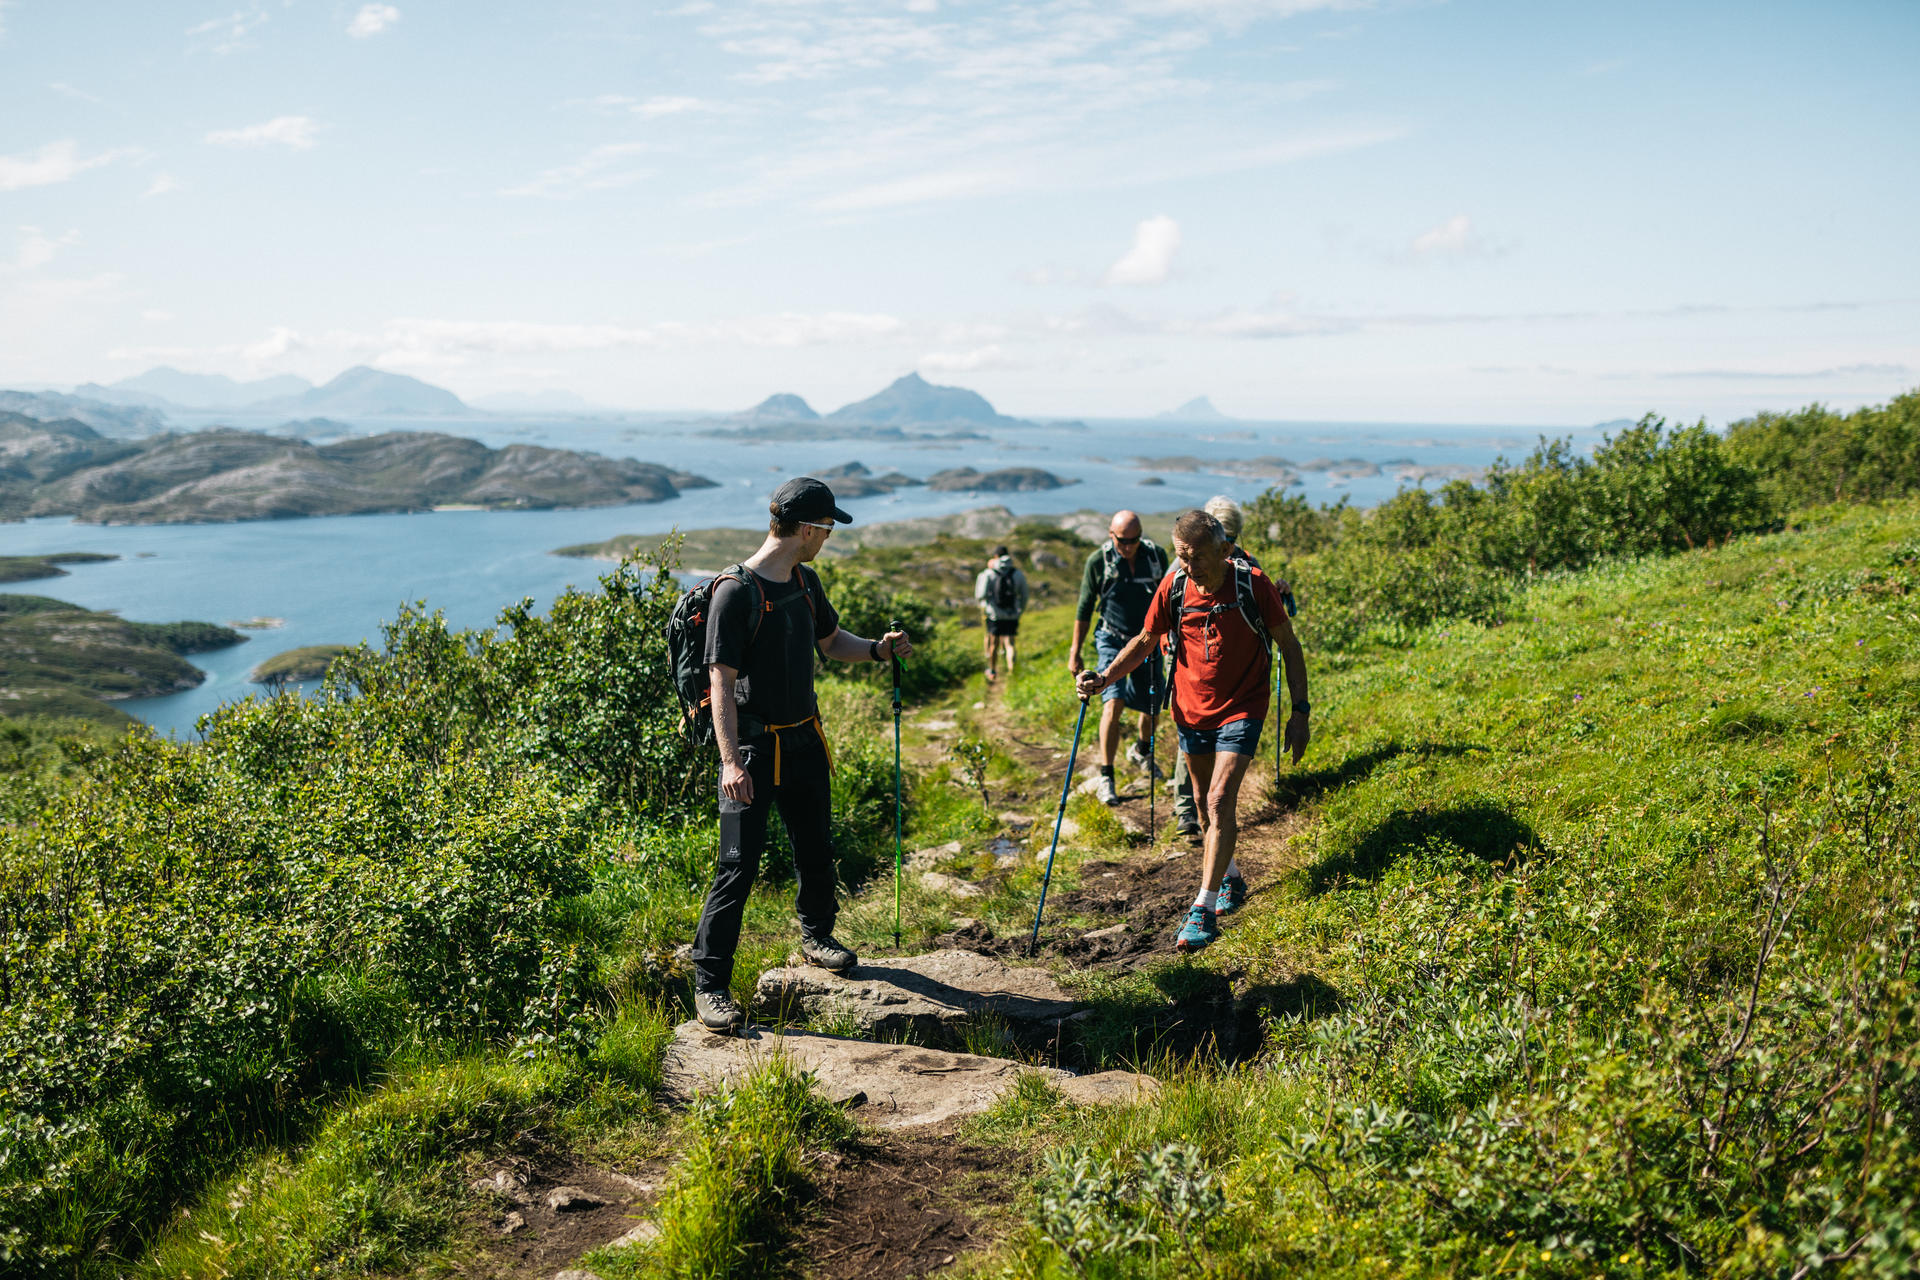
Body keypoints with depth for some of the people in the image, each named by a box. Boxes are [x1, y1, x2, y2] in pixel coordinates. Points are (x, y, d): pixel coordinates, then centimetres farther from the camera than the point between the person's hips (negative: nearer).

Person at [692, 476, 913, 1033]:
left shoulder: (806, 582, 8)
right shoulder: (737, 593, -17)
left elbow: (831, 640, 24)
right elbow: (722, 683, -20)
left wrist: (877, 649, 4)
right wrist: (731, 762, -27)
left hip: (805, 741, 7)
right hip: (753, 746, -7)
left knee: (815, 847, 18)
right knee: (738, 865, -7)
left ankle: (816, 935, 43)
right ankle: (710, 983, 3)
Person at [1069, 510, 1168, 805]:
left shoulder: (1157, 556, -7)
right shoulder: (1098, 561, -13)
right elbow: (1084, 609, -4)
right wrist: (1075, 653, -2)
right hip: (1112, 640, -3)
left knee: (1152, 706, 12)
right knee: (1113, 703, -19)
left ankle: (1141, 751, 44)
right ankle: (1105, 777, -11)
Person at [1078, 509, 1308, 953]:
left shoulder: (1252, 584, -16)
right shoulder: (1174, 588, -8)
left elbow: (1288, 645, -5)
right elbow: (1145, 641, 7)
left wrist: (1300, 711, -7)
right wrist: (1104, 677, -8)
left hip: (1241, 709, -4)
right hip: (1192, 711, 4)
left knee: (1220, 801, -15)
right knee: (1207, 806, 15)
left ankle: (1204, 908, -11)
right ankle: (1231, 877, 39)